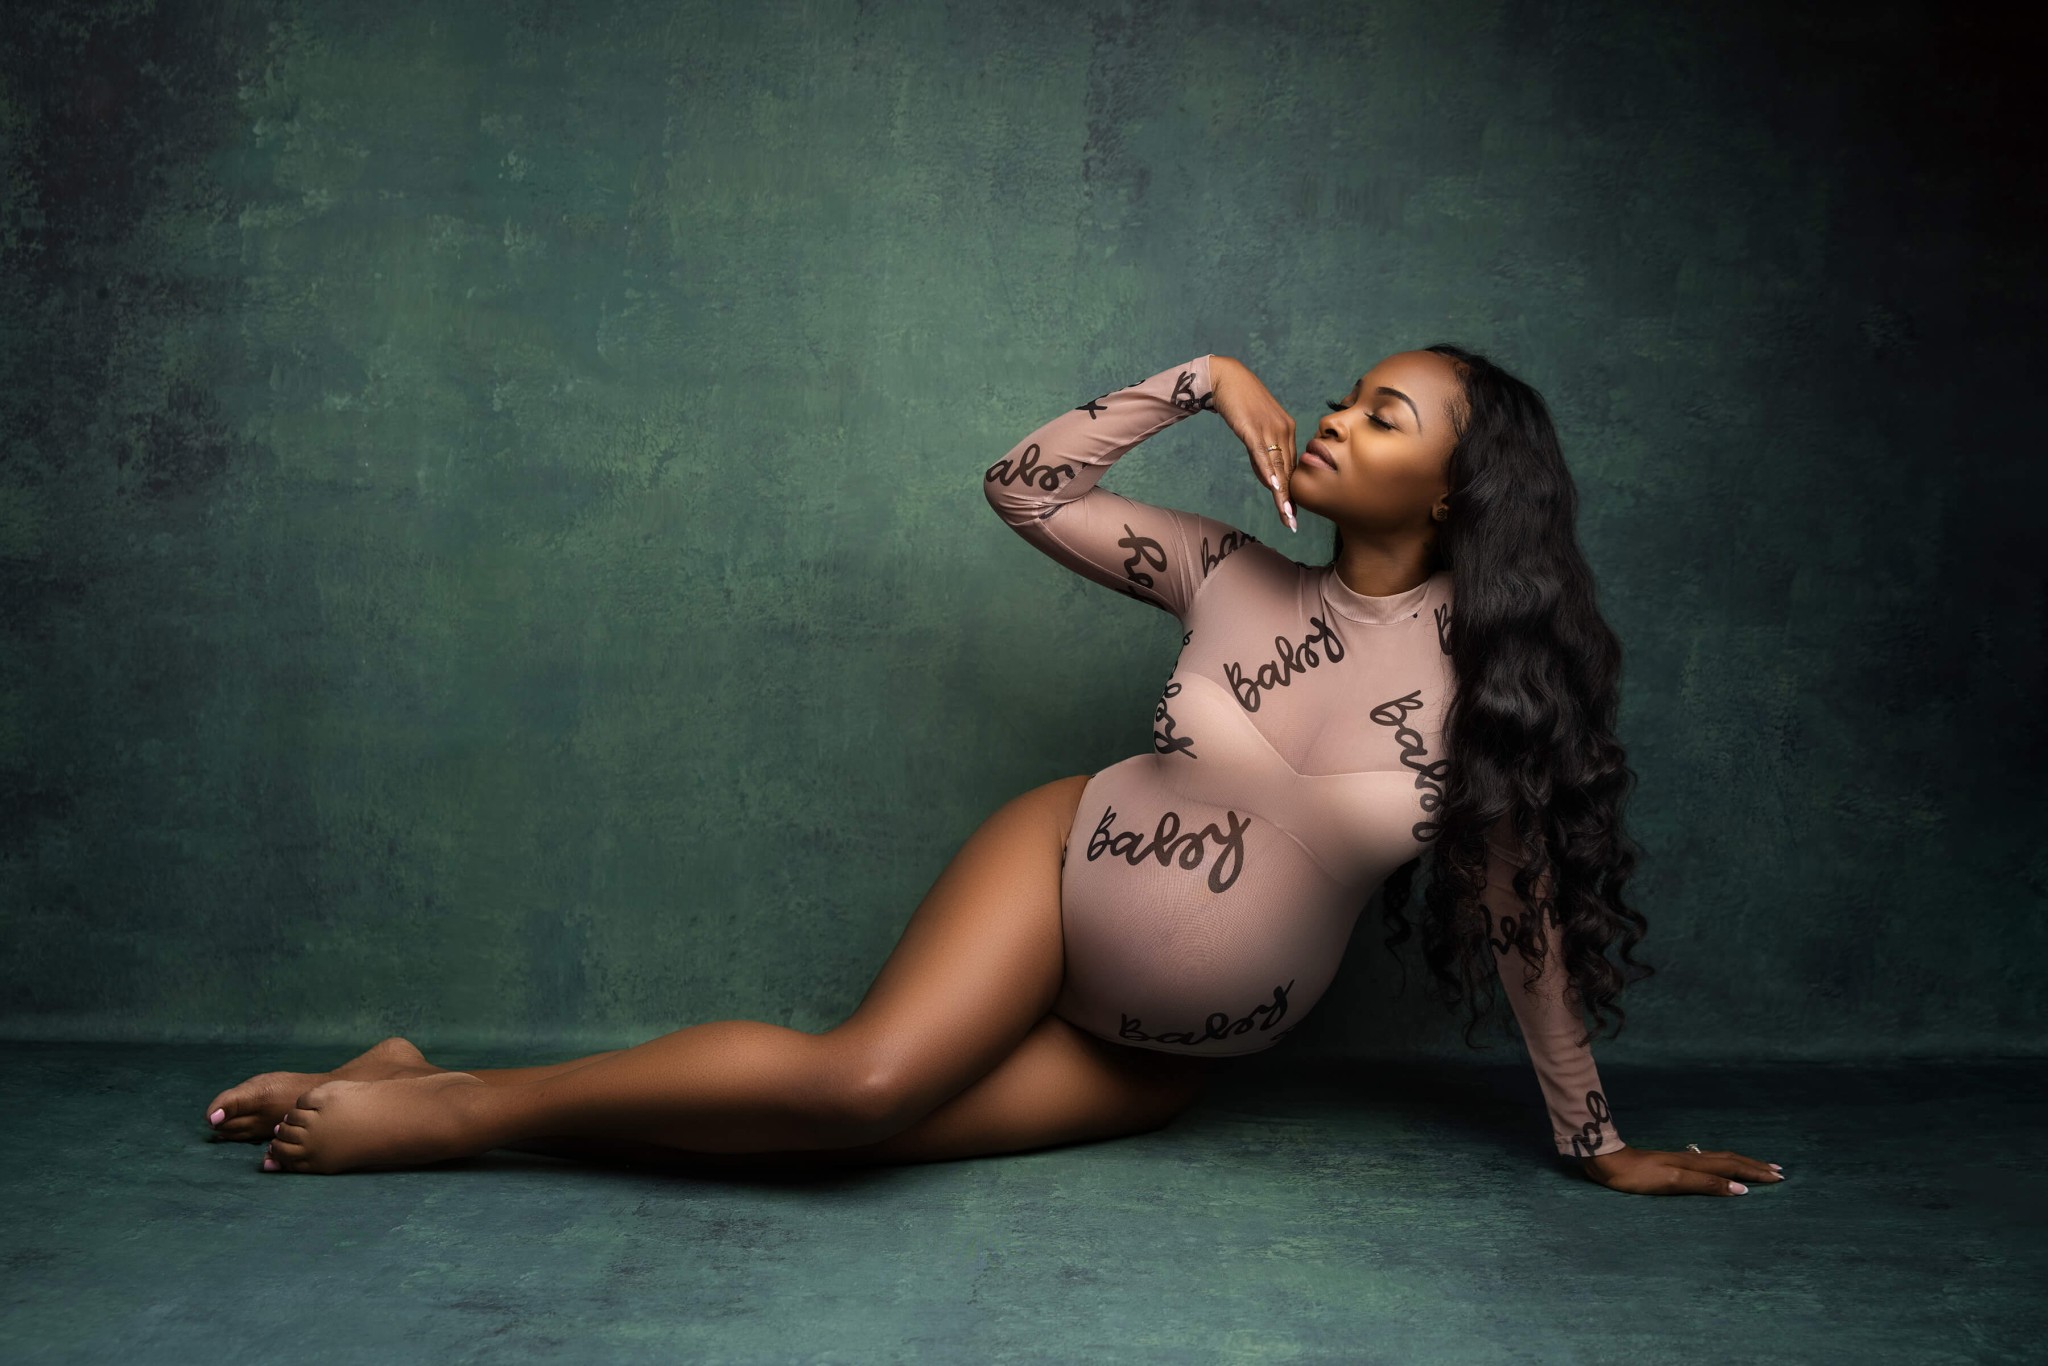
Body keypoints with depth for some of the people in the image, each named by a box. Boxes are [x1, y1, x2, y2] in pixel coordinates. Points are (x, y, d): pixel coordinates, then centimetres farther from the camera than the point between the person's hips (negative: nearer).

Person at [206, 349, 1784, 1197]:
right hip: (1057, 872, 0)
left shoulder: (1492, 675, -7)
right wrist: (1204, 378, -6)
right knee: (869, 1069, -29)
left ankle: (460, 1108, -10)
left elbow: (1525, 914, 0)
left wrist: (1601, 1144, 4)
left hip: (1156, 1059, 0)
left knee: (851, 1115, -20)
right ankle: (449, 1101, -18)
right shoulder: (1237, 576, -2)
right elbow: (1022, 484, 2)